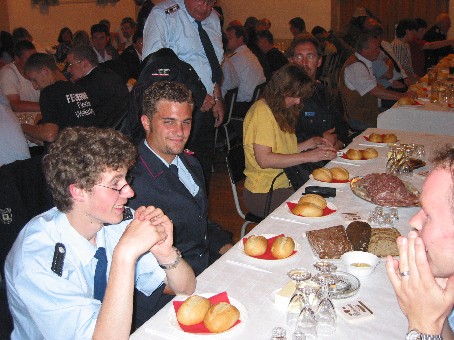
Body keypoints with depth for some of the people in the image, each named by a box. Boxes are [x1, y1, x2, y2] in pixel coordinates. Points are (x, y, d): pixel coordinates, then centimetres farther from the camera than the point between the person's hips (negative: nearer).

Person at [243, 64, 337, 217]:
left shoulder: (280, 110, 16)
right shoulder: (262, 111, -13)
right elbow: (264, 159, -22)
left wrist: (311, 143, 4)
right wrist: (308, 156, -20)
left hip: (282, 185, 9)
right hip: (262, 194, -9)